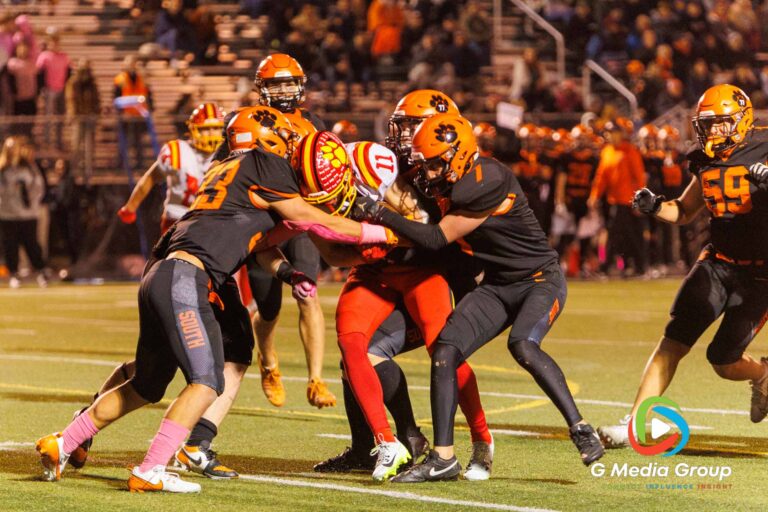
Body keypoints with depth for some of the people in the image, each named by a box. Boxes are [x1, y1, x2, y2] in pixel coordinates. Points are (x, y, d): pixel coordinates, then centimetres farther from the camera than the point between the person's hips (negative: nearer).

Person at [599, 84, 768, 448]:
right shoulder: (706, 162, 6)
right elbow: (684, 212, 19)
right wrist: (655, 206, -2)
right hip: (717, 263, 5)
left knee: (724, 361, -3)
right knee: (673, 342, -8)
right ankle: (634, 423, -8)